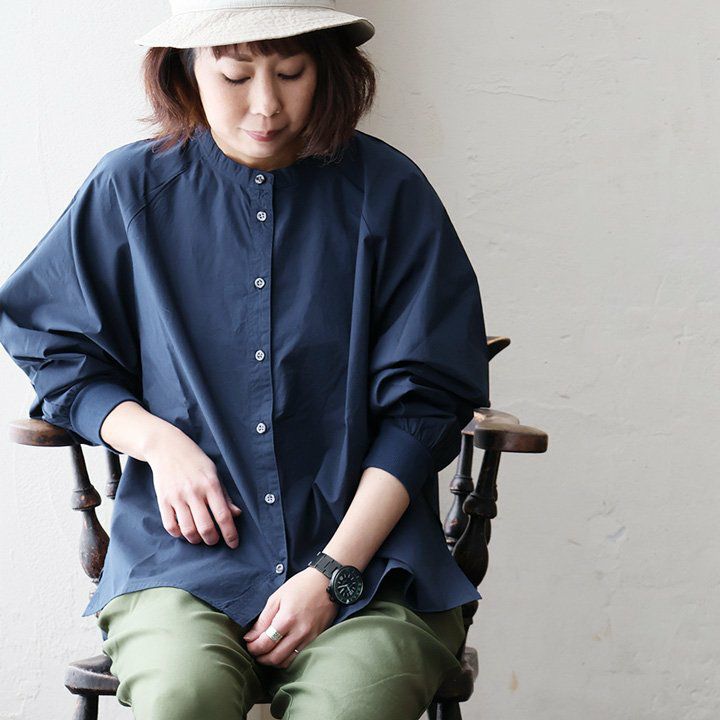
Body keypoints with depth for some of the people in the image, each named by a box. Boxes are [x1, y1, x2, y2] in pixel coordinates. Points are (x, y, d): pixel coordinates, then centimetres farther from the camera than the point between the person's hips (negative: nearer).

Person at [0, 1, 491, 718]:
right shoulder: (132, 188, 6)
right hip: (181, 556, 1)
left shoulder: (386, 189, 3)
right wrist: (159, 442, -2)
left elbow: (424, 400, 2)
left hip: (365, 555, 0)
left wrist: (333, 573, -7)